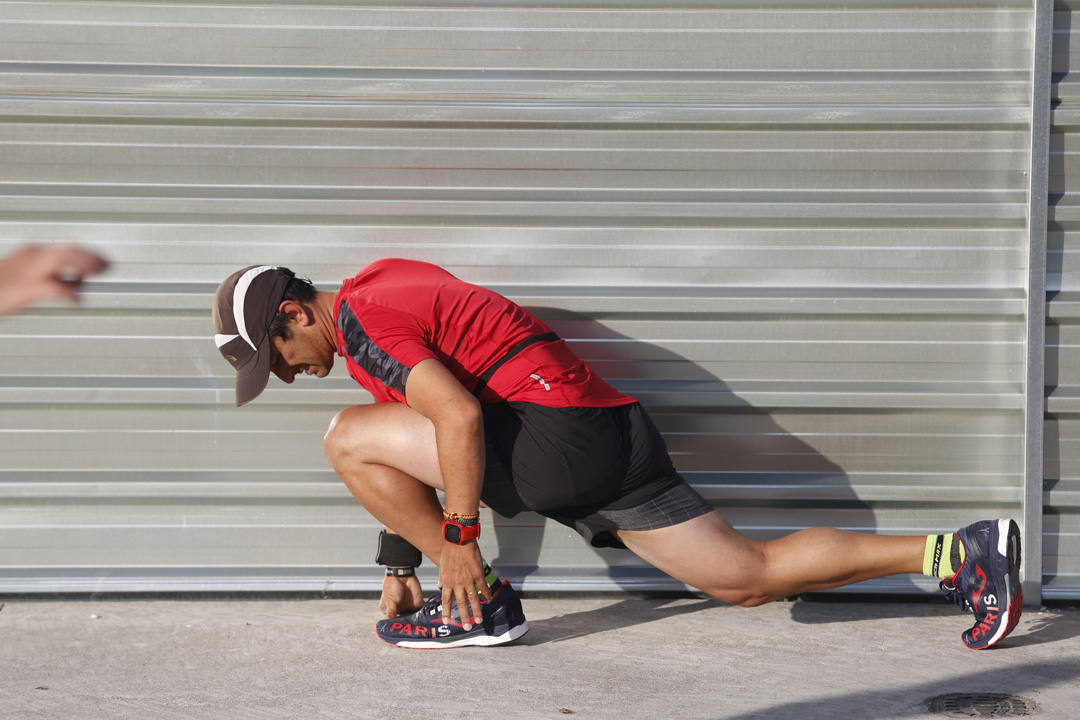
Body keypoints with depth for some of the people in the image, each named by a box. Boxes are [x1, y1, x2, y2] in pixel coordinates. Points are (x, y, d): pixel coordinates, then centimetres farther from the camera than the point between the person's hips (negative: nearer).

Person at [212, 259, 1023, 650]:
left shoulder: (360, 318, -6)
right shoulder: (386, 284, 25)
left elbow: (459, 415, -19)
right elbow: (413, 456, 30)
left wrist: (459, 540, -14)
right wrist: (399, 561, 29)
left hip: (557, 433, -10)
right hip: (615, 436, 10)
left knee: (349, 437, -4)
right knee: (749, 577, 9)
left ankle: (479, 604, -1)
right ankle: (964, 552, 4)